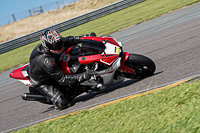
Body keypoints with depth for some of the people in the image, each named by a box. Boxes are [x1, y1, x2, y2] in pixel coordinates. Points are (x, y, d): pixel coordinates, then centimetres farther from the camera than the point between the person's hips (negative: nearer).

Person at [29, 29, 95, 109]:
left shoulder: (53, 43, -20)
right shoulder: (47, 61, -41)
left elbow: (67, 40, -3)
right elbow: (62, 79, -36)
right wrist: (82, 77, -40)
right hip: (43, 83, -8)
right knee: (62, 103, -22)